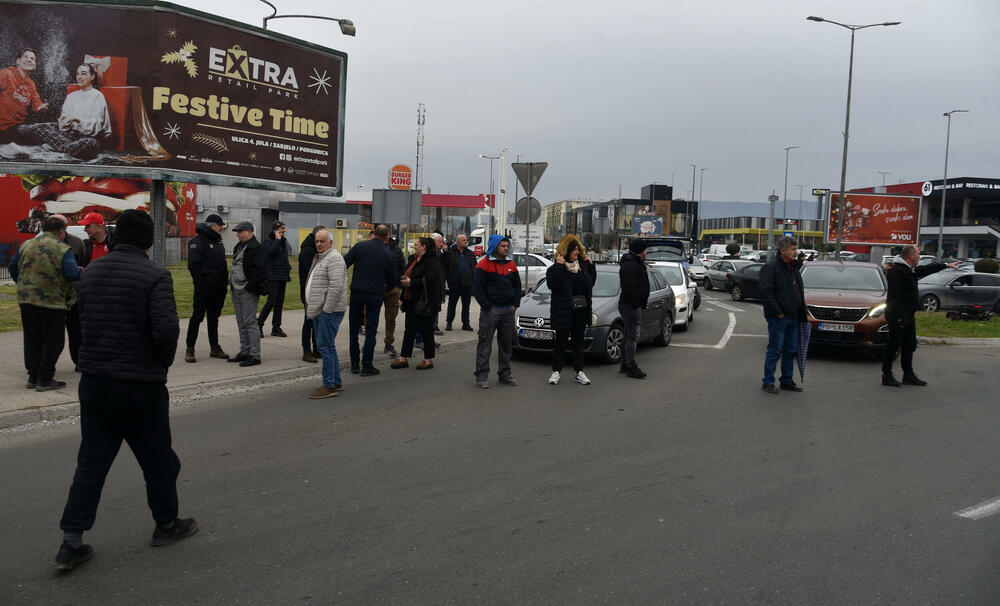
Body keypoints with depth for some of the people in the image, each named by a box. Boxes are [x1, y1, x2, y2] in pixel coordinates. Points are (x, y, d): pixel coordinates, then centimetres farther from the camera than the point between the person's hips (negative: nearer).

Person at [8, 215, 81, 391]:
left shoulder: (26, 245, 11)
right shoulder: (62, 248, -9)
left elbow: (12, 268, 16)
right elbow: (73, 274, -16)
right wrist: (81, 271, 5)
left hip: (26, 300, 7)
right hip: (51, 302, -6)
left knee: (32, 340, 16)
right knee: (53, 341, 3)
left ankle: (32, 377, 21)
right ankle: (45, 380, 4)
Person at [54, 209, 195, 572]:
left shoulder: (91, 272, 6)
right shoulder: (154, 275, -15)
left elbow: (85, 320, 13)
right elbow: (166, 329, -22)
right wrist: (164, 362, -5)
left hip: (94, 380, 6)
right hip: (141, 383, -6)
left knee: (91, 461, 13)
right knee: (157, 459, 12)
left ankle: (71, 542, 13)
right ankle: (166, 525, 27)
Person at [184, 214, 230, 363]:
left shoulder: (218, 241, 17)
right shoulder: (198, 241, -10)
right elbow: (193, 265, -16)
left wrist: (225, 282, 14)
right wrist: (201, 284, -19)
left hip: (218, 289, 8)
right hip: (205, 289, -8)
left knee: (214, 317, 14)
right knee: (198, 316, -3)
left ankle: (215, 348, 21)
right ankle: (190, 349, 4)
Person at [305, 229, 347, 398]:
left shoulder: (334, 258, -13)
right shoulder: (318, 258, 20)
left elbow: (336, 286, -23)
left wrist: (327, 308, -21)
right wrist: (311, 308, 19)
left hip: (329, 311, -10)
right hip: (319, 311, 10)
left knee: (325, 347, -10)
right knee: (327, 346, 14)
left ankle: (329, 386, -5)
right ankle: (336, 382, 21)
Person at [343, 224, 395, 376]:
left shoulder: (359, 246, -1)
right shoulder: (388, 254, 1)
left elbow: (344, 264, -3)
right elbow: (392, 279, 7)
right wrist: (385, 289, 26)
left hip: (357, 291, 1)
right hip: (375, 294, -1)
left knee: (354, 328, 12)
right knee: (371, 329, 4)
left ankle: (355, 363, 15)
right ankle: (367, 366, 3)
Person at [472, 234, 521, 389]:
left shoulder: (511, 264, 13)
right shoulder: (484, 264, -6)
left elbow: (517, 286, 17)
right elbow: (477, 288, -10)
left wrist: (515, 305, 6)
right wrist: (487, 307, -13)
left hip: (508, 310, 6)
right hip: (490, 310, -6)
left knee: (506, 343, 11)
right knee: (485, 343, -4)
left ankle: (505, 373, 21)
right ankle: (482, 376, 0)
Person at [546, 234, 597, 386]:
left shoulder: (583, 265, 10)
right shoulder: (555, 268, -7)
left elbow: (592, 282, 14)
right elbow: (552, 285, -22)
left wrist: (591, 265, 7)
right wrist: (559, 266, -22)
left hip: (581, 311, 5)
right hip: (563, 311, -5)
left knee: (578, 342, 11)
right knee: (561, 342, 3)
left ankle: (579, 372, 16)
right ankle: (556, 371, 12)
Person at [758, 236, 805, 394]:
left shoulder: (794, 267, 15)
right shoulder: (771, 267, -11)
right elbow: (766, 292, -18)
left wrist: (801, 313, 13)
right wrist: (778, 313, -18)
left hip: (793, 317, 8)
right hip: (778, 317, -8)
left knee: (790, 351, 13)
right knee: (775, 351, -2)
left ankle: (787, 381, 23)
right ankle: (768, 382, 6)